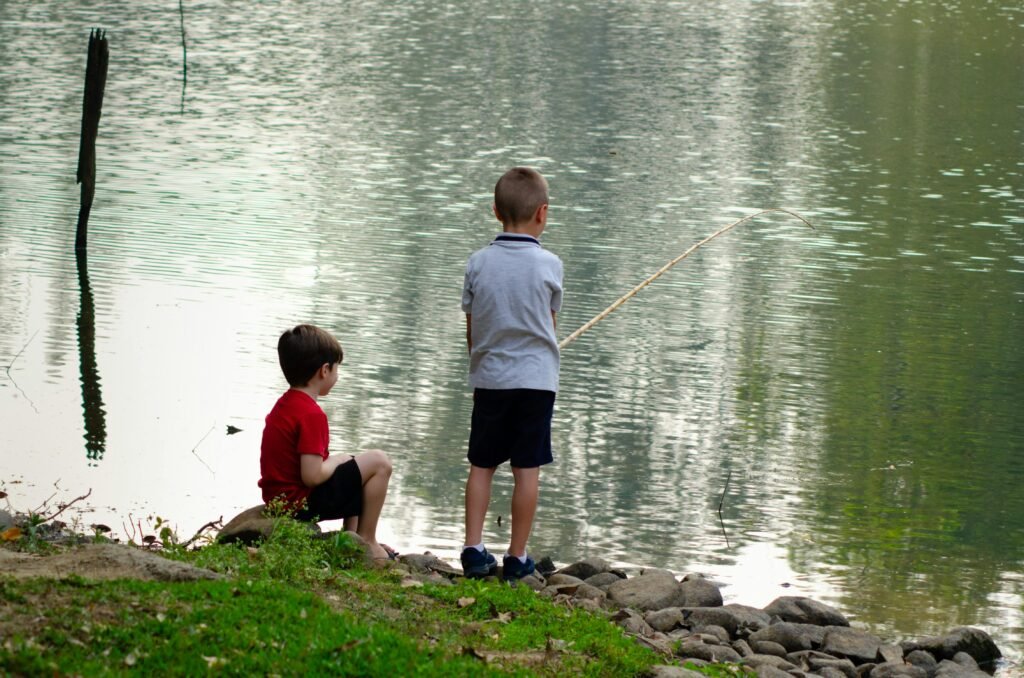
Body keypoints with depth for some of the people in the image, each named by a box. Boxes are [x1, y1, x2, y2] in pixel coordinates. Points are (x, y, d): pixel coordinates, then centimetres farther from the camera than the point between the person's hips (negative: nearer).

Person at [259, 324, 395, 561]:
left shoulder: (283, 405, 9)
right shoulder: (312, 415, -21)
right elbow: (312, 476, -26)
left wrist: (333, 461, 12)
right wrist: (336, 462, -7)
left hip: (277, 499, 10)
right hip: (302, 503, -10)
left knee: (346, 462, 31)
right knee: (379, 462, -7)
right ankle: (366, 542, 0)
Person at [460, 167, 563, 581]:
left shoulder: (478, 263, -2)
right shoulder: (548, 265, -7)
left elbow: (471, 329, 5)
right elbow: (550, 323, 6)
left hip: (489, 378, 2)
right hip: (536, 377, -2)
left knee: (481, 466, 12)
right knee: (527, 470, 3)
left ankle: (473, 549, 6)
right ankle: (516, 558, 6)